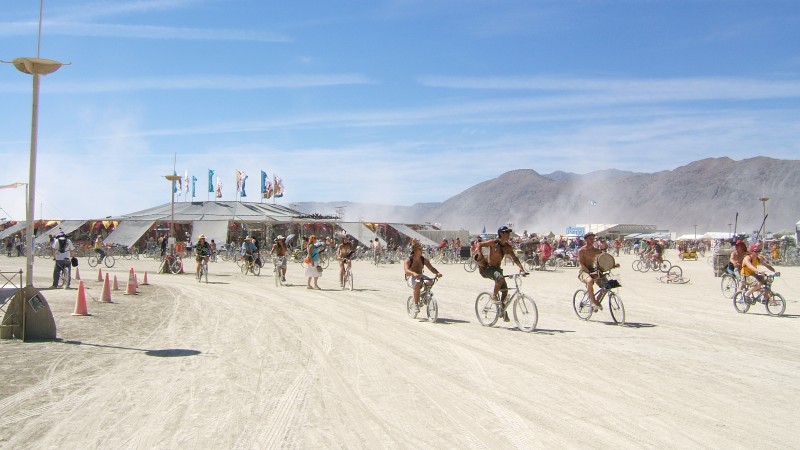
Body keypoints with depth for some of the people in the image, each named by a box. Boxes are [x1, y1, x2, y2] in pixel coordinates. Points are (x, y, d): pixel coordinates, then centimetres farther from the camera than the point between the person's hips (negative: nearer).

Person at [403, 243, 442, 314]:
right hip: (411, 278, -5)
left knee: (430, 282, -27)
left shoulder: (424, 259, 4)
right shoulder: (408, 260, -10)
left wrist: (438, 273, -24)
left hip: (420, 277, 5)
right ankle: (416, 304, -30)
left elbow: (431, 268, -2)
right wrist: (414, 273, -49)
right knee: (417, 284, -39)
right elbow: (406, 270, -27)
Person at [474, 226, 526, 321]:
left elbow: (514, 258, -2)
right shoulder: (494, 242, -14)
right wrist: (481, 257, -26)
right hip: (487, 268, -6)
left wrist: (522, 268, -16)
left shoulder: (508, 247, 2)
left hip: (497, 268, 6)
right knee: (501, 278, -33)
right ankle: (494, 296, -11)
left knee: (505, 290, 0)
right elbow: (479, 245, -12)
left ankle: (503, 311, 15)